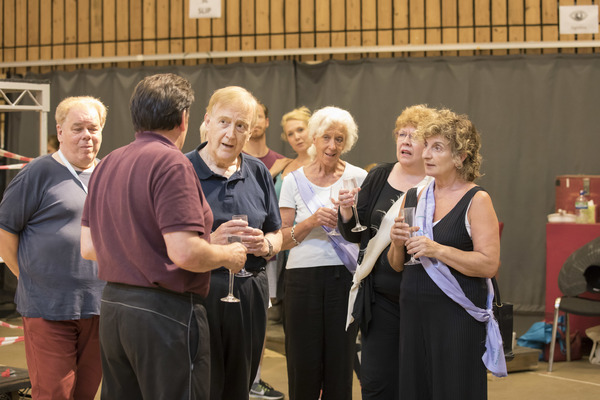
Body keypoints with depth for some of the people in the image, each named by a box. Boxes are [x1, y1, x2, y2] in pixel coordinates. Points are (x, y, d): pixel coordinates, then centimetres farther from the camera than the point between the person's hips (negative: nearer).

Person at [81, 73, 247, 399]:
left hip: (112, 307, 8)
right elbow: (185, 252, -24)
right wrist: (229, 255, -5)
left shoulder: (107, 164, 9)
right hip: (163, 312, -8)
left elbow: (88, 247, 13)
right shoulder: (171, 163, -15)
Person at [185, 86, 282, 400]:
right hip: (198, 293, -5)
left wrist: (265, 244, -5)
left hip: (250, 296, 5)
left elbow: (276, 234, 17)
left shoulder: (258, 173, 10)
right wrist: (210, 242, -23)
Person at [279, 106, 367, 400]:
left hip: (345, 277, 0)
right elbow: (282, 240, 4)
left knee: (340, 363, 2)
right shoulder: (294, 180, 6)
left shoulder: (358, 178, 5)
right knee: (304, 364, 2)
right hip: (303, 278, 0)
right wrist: (312, 221, -13)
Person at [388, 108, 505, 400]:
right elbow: (397, 265, 16)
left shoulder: (477, 200, -5)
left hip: (457, 314, -5)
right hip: (414, 310, 5)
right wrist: (398, 244, -5)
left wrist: (437, 250, -20)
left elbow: (489, 264, -14)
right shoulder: (413, 197, 11)